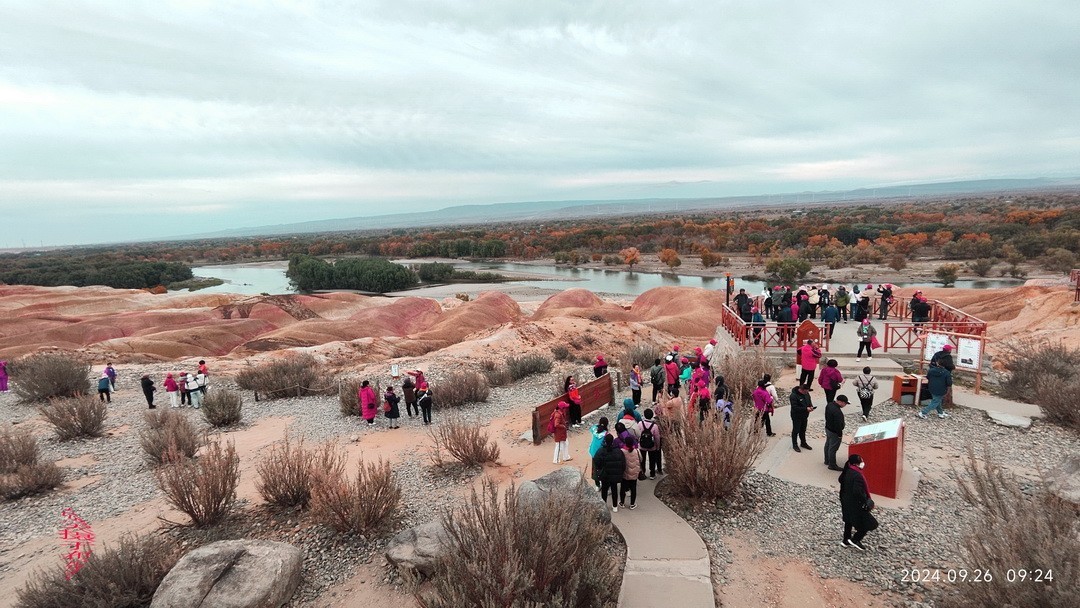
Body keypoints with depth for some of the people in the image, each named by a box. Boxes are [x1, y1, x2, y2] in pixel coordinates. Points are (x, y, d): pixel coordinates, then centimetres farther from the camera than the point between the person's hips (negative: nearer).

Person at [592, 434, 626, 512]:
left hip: (604, 475, -1)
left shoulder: (601, 451, -17)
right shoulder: (618, 451, -11)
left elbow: (596, 463, -15)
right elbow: (623, 464, -6)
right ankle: (615, 506, 25)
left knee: (604, 489, 16)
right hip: (616, 475, 2)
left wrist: (599, 471, 3)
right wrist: (621, 473, 7)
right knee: (614, 489, 17)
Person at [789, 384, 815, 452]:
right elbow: (795, 407, -29)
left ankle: (803, 443, 40)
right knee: (796, 431, 8)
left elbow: (809, 401, 13)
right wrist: (806, 409, -31)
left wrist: (811, 406, -9)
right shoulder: (793, 396, -28)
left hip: (805, 416, 7)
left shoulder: (806, 393, -3)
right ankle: (794, 445, 23)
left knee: (803, 430, 23)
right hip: (796, 417, -7)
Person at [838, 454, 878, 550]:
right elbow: (858, 492, -34)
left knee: (848, 521, 24)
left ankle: (846, 541, 37)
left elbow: (840, 479, 15)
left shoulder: (847, 471, -3)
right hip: (856, 505, -9)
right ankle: (855, 539, 15)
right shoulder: (857, 476, -31)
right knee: (869, 524, 7)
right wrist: (866, 501, -20)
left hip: (846, 502, 9)